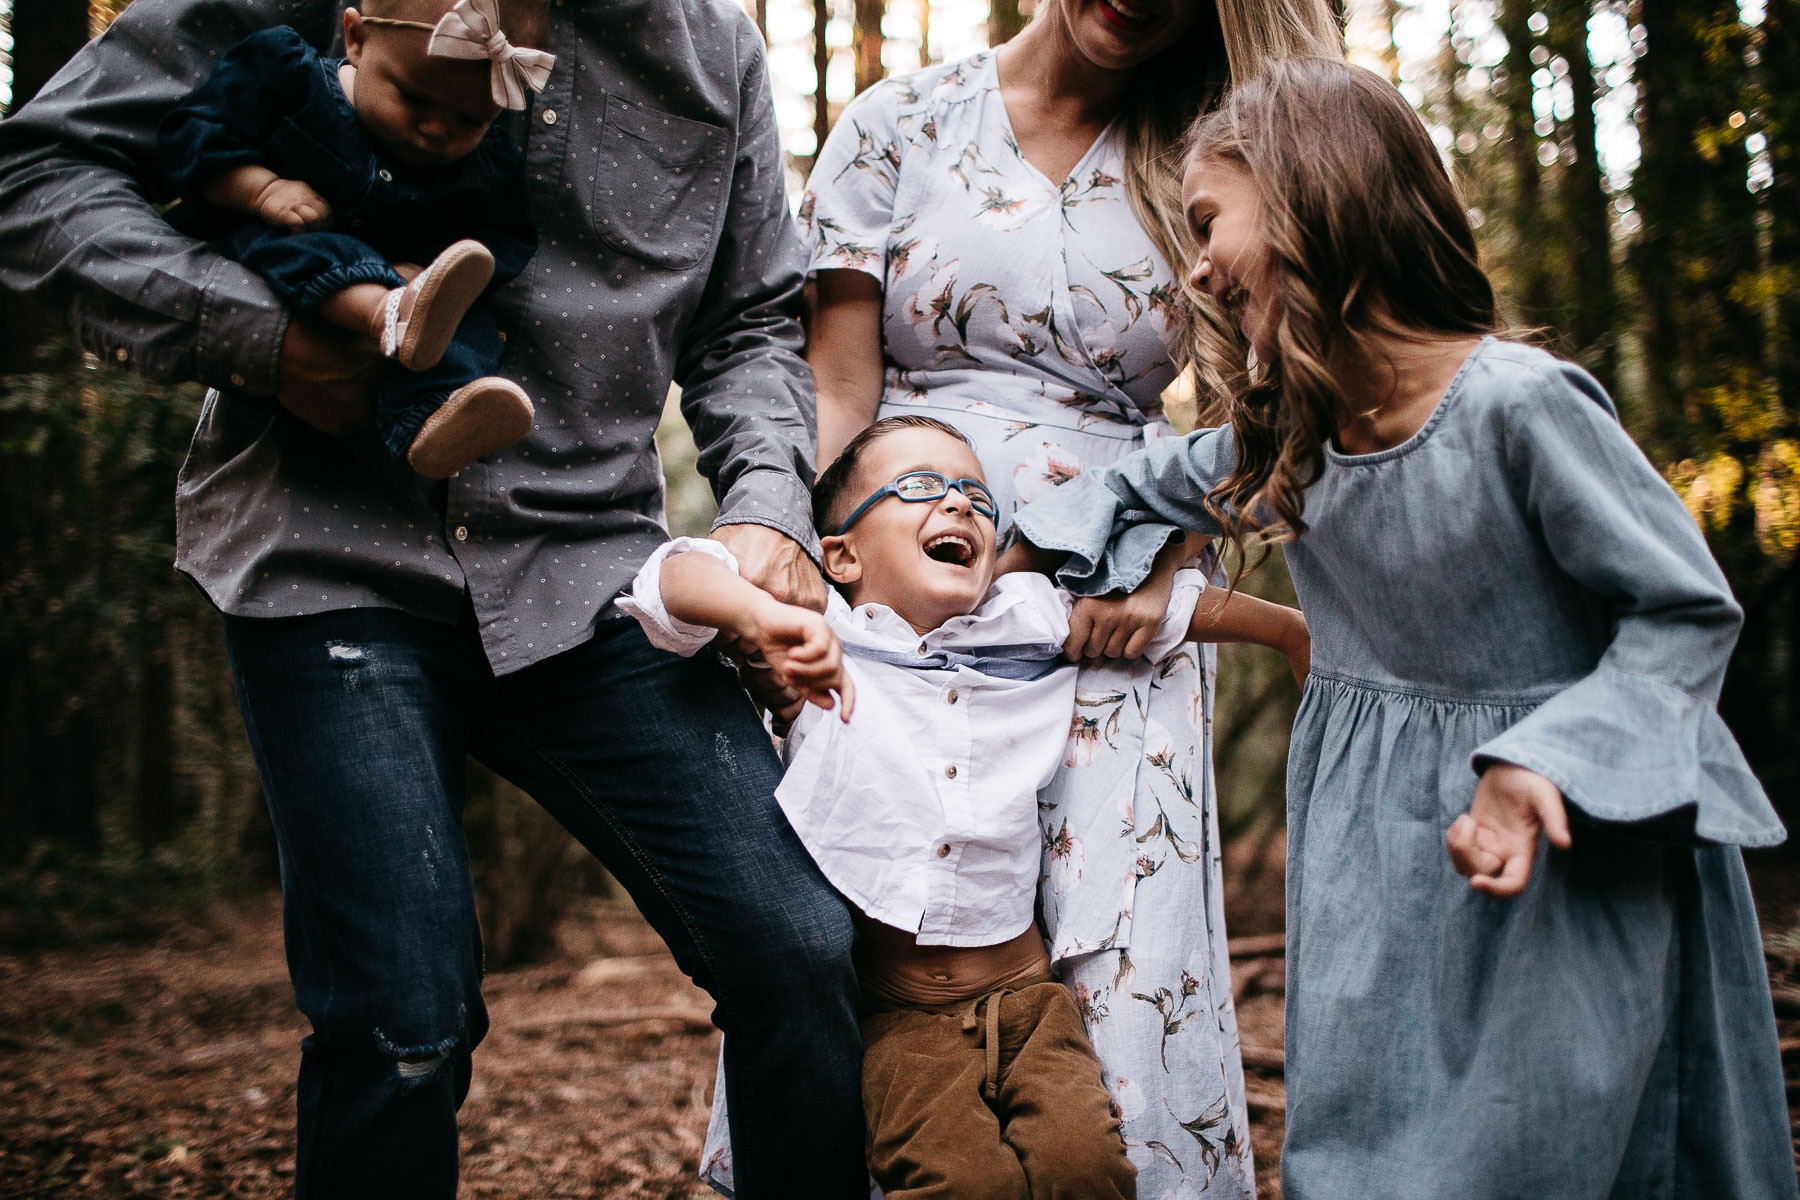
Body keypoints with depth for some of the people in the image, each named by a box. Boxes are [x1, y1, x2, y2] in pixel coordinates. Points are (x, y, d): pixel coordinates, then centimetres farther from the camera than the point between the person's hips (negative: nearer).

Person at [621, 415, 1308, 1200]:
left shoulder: (1031, 623, 9)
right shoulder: (822, 644, -3)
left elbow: (1178, 606, 22)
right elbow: (672, 579, -16)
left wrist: (1295, 631, 32)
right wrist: (761, 615, -35)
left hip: (1022, 995, 3)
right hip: (893, 1016, -3)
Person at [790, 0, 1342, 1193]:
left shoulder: (1197, 170, 11)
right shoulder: (904, 122, 9)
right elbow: (836, 391, 4)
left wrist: (1161, 566, -8)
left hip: (1118, 621, 1)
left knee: (1131, 991, -7)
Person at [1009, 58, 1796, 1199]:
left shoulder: (1518, 402, -21)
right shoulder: (1283, 436, 1)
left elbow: (1690, 611, -16)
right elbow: (1148, 485, 22)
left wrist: (1539, 765, -28)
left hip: (1574, 857, -6)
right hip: (1378, 857, 6)